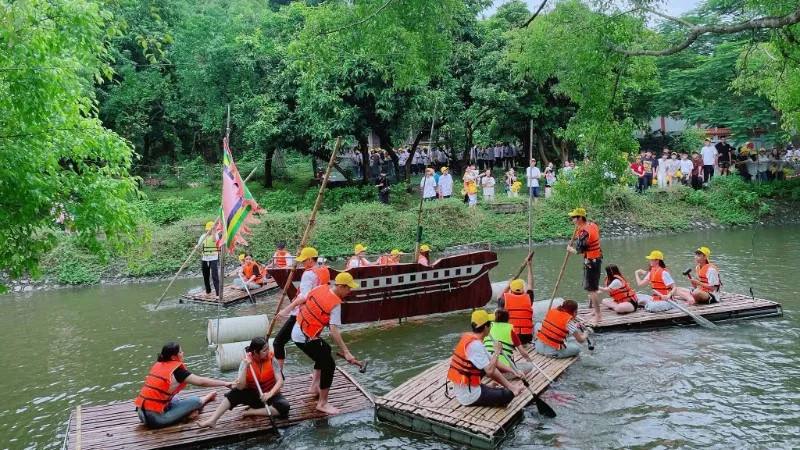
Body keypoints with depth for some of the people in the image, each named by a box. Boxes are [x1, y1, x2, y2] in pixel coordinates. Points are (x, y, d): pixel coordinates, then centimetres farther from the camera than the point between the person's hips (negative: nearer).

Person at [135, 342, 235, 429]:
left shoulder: (158, 365, 9)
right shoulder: (176, 369, -11)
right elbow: (201, 381, -13)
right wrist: (225, 383, -7)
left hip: (142, 413, 8)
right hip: (155, 417, -7)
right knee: (195, 401, 4)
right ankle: (206, 398, 29)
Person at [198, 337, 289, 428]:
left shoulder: (271, 358, -16)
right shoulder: (246, 361, -15)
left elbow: (280, 381, -19)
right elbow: (240, 387, -24)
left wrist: (270, 394, -38)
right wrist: (245, 366, -32)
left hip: (270, 394, -1)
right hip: (252, 394, 1)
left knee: (284, 407, -31)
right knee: (235, 393, -28)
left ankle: (252, 412, -20)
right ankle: (212, 420, -27)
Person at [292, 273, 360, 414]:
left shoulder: (321, 288, 0)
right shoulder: (335, 304, -21)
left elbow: (302, 303, 10)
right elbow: (333, 332, -27)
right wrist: (346, 352, -25)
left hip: (297, 331, 9)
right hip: (306, 338, -9)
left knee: (325, 350, 28)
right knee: (329, 365, -3)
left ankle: (314, 386, 35)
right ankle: (322, 403, 3)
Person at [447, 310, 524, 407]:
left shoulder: (468, 337, 6)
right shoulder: (475, 344, -23)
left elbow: (491, 361, 14)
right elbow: (490, 371, -27)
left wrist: (513, 371, 11)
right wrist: (497, 351, -13)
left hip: (461, 391, 9)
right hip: (469, 396, -9)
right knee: (508, 395, 1)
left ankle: (511, 388, 16)